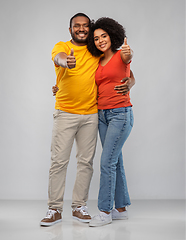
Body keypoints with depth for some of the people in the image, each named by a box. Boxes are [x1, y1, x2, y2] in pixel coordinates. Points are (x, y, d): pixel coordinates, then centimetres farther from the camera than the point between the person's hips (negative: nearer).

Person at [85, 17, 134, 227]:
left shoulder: (120, 56, -5)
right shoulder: (98, 63, 14)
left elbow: (128, 57, -29)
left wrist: (128, 52, -53)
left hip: (121, 114, -7)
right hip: (102, 115, 7)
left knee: (107, 162, -10)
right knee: (114, 161, 10)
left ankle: (105, 212, -3)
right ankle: (121, 208, 19)